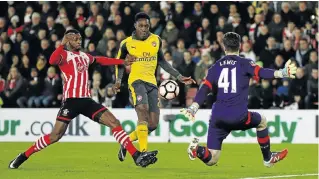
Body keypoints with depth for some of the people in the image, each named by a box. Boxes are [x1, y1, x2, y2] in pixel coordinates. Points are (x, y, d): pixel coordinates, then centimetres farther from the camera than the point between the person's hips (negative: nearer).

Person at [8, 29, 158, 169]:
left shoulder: (84, 56, 20)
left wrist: (122, 62, 42)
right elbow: (52, 61, -26)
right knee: (55, 136, -11)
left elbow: (99, 60, 41)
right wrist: (62, 44, -31)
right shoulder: (64, 55, -2)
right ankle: (23, 157, 5)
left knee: (114, 122, -6)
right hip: (71, 100, -6)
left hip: (86, 100, 6)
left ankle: (137, 157, -9)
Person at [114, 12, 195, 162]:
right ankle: (143, 153, -36)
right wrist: (118, 80, -5)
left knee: (153, 125, 0)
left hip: (152, 83, 5)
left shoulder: (156, 40, 9)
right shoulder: (127, 43, 0)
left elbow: (161, 61, 21)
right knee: (143, 111, -30)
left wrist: (179, 76, 19)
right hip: (136, 81, -5)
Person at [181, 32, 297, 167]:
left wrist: (192, 109, 9)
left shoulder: (215, 67, 15)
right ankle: (268, 158, 37)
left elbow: (204, 90, 9)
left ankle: (197, 150, -24)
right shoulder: (244, 63, 4)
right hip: (238, 116, -3)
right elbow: (260, 72, -15)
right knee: (262, 121, 31)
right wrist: (282, 73, -24)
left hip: (217, 118, 3)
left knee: (210, 160, 7)